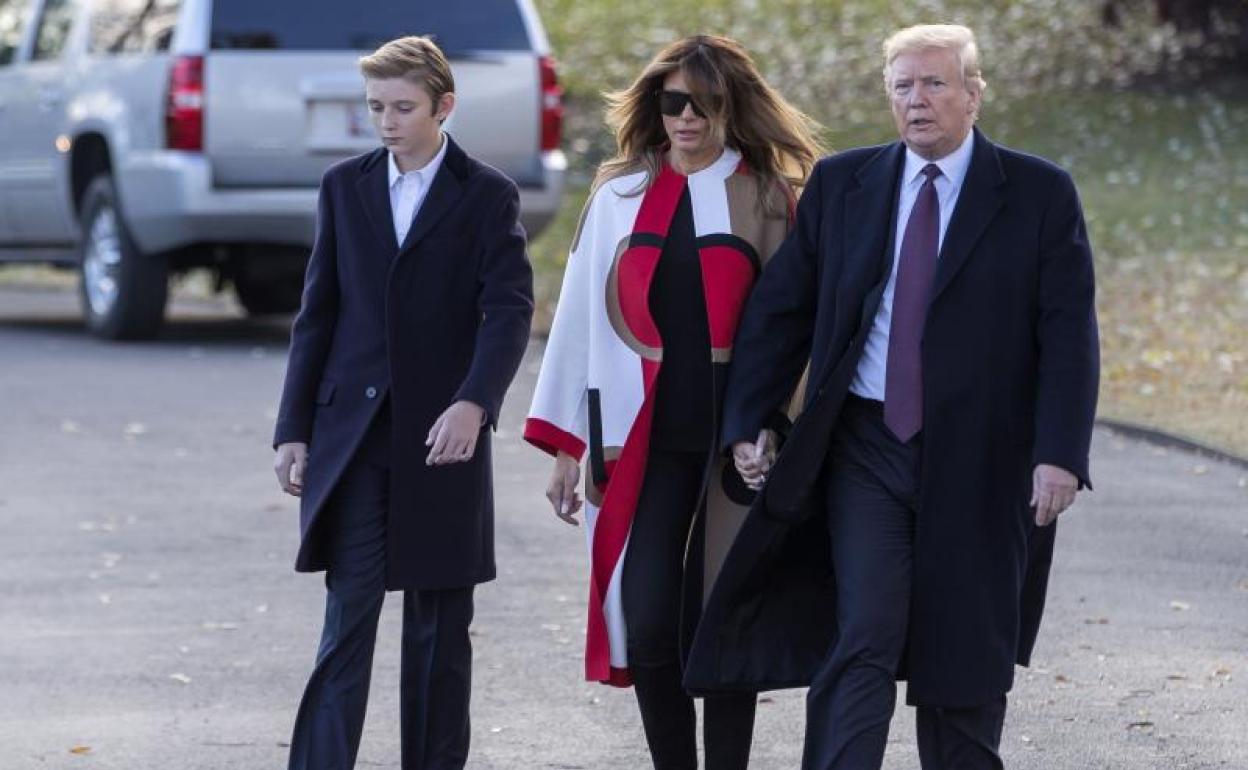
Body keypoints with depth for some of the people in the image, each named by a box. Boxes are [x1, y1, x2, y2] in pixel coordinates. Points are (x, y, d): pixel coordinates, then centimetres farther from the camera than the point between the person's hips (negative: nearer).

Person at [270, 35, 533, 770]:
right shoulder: (345, 186, 9)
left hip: (443, 437, -2)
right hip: (353, 434, 2)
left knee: (440, 629, 6)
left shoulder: (487, 196, 0)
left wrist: (474, 403, -26)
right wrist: (295, 430, 6)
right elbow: (318, 313, 10)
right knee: (347, 620, -5)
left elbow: (510, 310, -10)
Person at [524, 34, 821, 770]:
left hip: (736, 432, -1)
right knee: (649, 619, -6)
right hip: (644, 434, 1)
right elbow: (582, 318, 9)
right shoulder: (621, 197, 8)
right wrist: (565, 446, 6)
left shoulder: (766, 199, 2)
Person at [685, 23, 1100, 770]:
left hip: (977, 462, -1)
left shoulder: (1040, 194, 0)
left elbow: (1069, 334, -5)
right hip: (864, 449, 1)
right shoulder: (841, 184, 6)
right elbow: (780, 311, 10)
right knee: (863, 637, -12)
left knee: (966, 658, 6)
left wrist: (1061, 454, -15)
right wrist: (748, 423, 2)